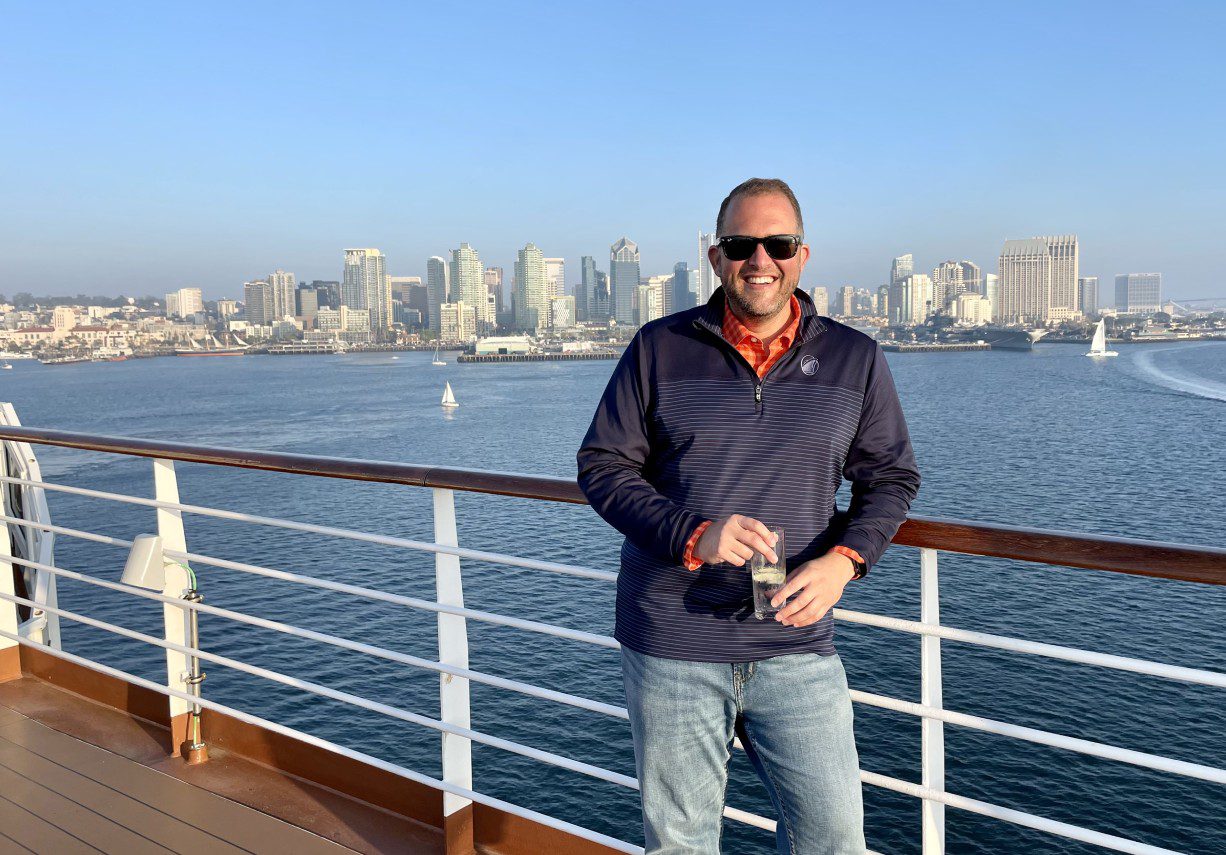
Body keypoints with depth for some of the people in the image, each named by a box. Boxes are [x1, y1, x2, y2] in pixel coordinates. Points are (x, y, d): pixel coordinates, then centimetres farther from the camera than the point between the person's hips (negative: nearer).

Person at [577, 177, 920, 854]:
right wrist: (691, 535, -17)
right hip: (670, 648, 0)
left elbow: (891, 478, 10)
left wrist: (842, 560, -10)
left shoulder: (854, 360, 4)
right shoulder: (659, 348, 0)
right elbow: (601, 466, 0)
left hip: (797, 647, 1)